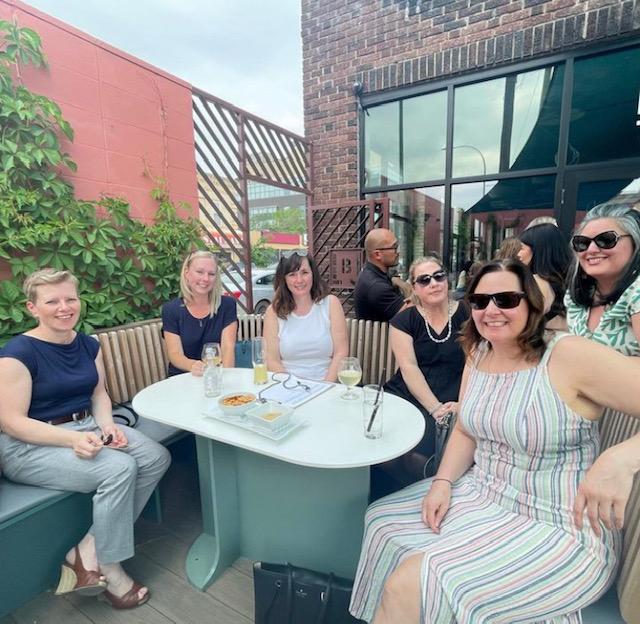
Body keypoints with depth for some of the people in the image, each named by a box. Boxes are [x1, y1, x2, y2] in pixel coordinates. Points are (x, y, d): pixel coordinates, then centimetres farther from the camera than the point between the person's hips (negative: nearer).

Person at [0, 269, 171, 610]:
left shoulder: (88, 344, 5)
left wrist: (108, 427, -10)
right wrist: (72, 440, -28)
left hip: (87, 427, 7)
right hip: (30, 445, -6)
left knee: (157, 457, -14)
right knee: (119, 468, -28)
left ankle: (87, 551, -5)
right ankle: (108, 568, -5)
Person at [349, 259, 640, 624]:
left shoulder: (571, 356, -21)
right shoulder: (477, 356, 1)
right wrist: (443, 482, -3)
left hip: (557, 532, -7)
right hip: (484, 495, 7)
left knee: (408, 588, -16)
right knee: (382, 523, 12)